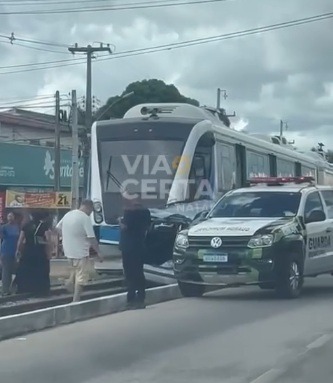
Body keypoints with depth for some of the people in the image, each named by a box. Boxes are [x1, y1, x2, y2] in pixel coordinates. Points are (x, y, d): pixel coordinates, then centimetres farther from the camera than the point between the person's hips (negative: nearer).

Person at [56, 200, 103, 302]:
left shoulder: (68, 214, 5)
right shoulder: (85, 218, -17)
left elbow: (58, 228, 17)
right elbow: (91, 238, -18)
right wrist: (98, 252, -9)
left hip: (69, 251, 8)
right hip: (80, 252, -8)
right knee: (80, 278, 1)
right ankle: (76, 301, 2)